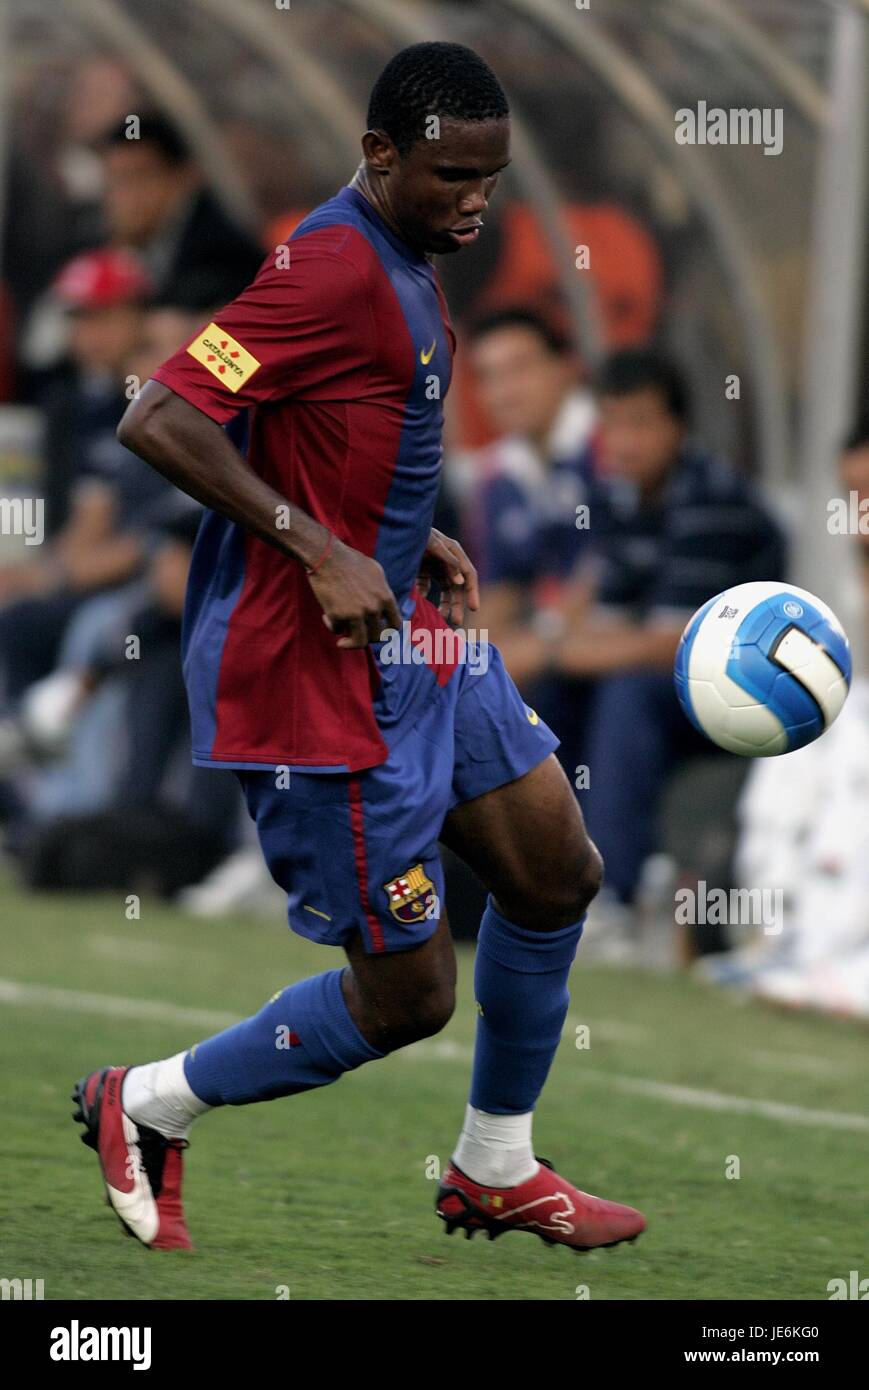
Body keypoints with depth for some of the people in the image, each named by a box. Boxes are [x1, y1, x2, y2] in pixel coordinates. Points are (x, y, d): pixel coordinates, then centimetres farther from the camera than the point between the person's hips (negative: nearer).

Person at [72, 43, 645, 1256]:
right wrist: (320, 551, -28)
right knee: (405, 994, -3)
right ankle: (148, 1110, 17)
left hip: (411, 639, 10)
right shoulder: (336, 270, -21)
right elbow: (160, 421, -27)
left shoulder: (403, 261, 10)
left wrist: (418, 543, 9)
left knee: (557, 872, 12)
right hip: (321, 673, -10)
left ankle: (495, 1169, 29)